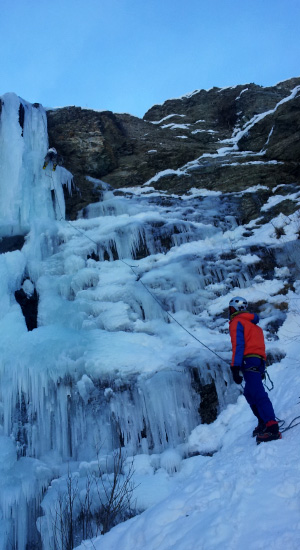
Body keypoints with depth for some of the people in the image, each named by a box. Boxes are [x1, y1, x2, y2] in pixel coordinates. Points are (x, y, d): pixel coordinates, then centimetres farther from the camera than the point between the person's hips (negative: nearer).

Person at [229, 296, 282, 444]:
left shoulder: (236, 322, 0)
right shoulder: (253, 323, 27)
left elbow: (238, 345, -13)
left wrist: (235, 367, -18)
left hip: (249, 361, -9)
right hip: (260, 360, 9)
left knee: (258, 394, -19)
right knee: (249, 393, 22)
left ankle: (272, 428, -30)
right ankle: (264, 423, 22)